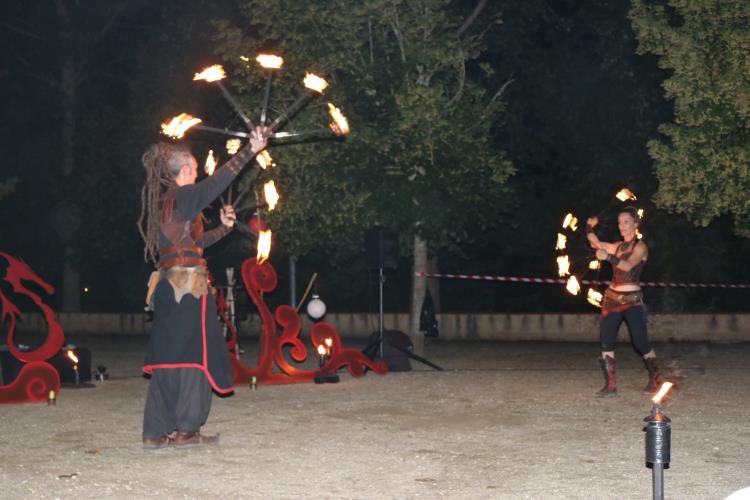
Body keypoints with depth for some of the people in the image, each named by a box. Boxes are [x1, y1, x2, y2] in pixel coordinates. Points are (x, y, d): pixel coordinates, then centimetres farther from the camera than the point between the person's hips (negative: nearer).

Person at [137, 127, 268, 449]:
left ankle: (156, 432, 8)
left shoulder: (162, 201, 18)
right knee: (193, 355, -2)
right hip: (188, 284, -8)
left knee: (167, 355, 8)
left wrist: (223, 227, 28)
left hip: (167, 284, 8)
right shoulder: (183, 197, -8)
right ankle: (186, 429, 0)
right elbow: (220, 179, -11)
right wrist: (251, 150, -5)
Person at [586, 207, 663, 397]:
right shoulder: (619, 246, 15)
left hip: (632, 300, -6)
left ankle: (655, 379, 13)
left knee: (640, 342, -5)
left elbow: (628, 265, -23)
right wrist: (589, 227, 16)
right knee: (606, 342, -3)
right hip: (612, 297, 6)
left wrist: (608, 257, -33)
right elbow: (596, 244, 29)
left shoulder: (640, 246, -5)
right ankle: (610, 385, 0)